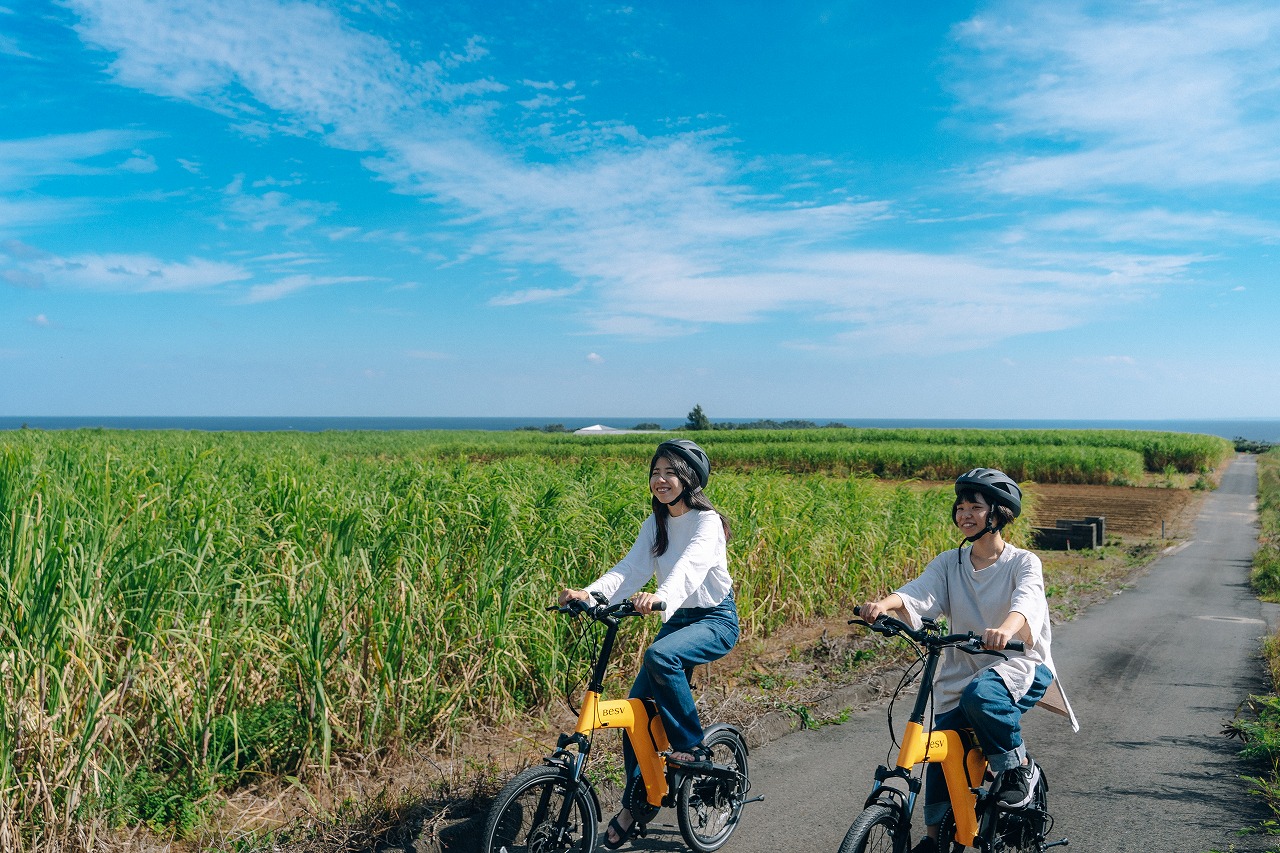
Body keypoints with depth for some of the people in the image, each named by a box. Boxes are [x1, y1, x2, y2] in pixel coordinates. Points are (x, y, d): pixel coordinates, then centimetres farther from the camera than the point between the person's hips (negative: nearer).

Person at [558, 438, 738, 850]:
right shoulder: (656, 523, 3)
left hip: (716, 620, -6)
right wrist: (589, 593, -25)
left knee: (659, 656, -34)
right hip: (678, 618, 7)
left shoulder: (707, 522, -16)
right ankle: (636, 803, 14)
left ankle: (691, 746, -13)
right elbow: (631, 569, -8)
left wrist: (660, 597, -54)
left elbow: (690, 566, -35)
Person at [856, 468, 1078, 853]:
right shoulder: (948, 564, 3)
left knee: (981, 694, -34)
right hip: (962, 672, 4)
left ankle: (1019, 768, -10)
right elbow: (918, 593, -15)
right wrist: (883, 605, -38)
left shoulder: (1023, 563, -7)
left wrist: (1004, 630, -51)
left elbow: (1026, 601, -28)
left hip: (1020, 665, -4)